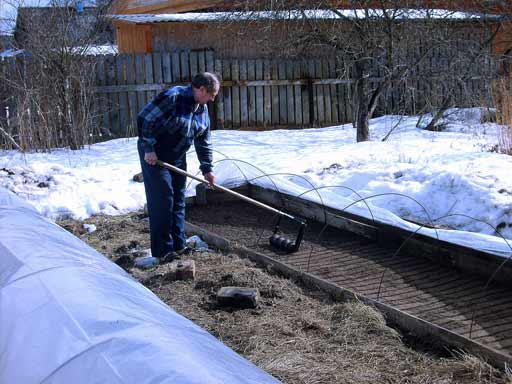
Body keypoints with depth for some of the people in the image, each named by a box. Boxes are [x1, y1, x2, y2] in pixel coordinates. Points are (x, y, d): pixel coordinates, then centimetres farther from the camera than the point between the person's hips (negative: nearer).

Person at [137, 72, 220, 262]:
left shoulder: (202, 109, 4)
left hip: (177, 158, 8)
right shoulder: (172, 97, -22)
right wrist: (149, 149, -21)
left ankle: (178, 245, 21)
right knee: (162, 200, -8)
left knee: (178, 200, 11)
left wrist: (207, 169, 11)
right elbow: (144, 119, -23)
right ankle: (162, 250, 0)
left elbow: (204, 142, 11)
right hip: (154, 156, -8)